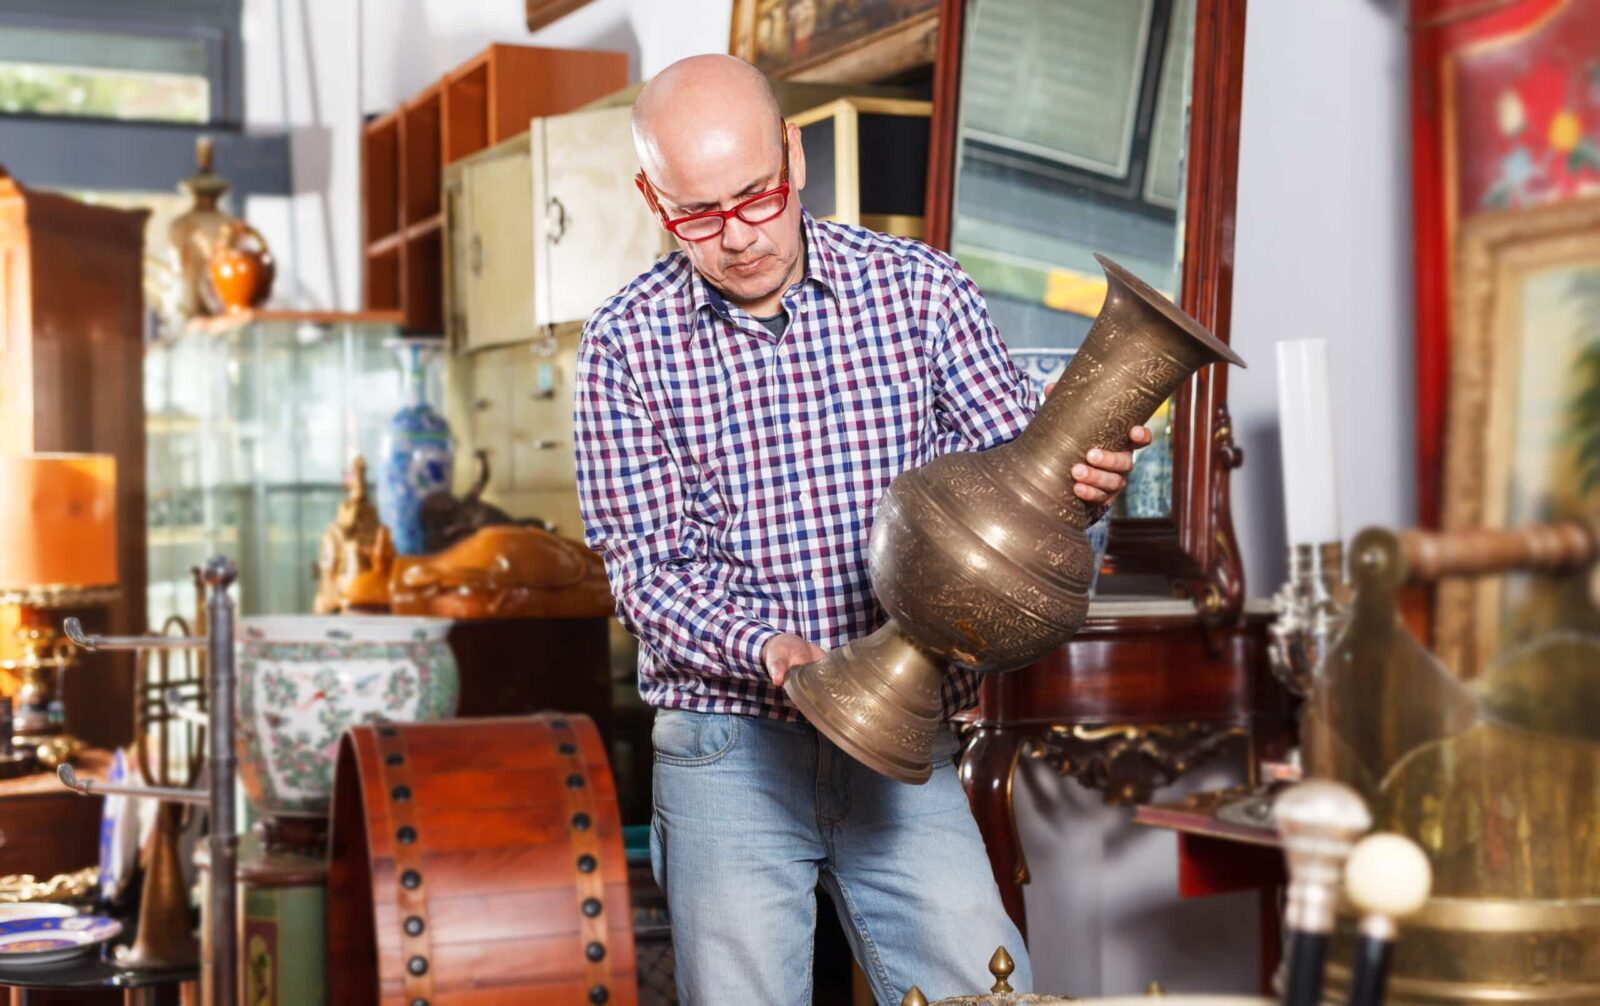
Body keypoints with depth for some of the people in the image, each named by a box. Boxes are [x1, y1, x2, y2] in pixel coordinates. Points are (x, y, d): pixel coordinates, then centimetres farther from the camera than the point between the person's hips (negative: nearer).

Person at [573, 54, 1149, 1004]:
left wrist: (1084, 475, -25)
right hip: (729, 748, -1)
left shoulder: (920, 289, 0)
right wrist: (764, 648, -24)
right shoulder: (626, 344, -3)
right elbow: (651, 569, -5)